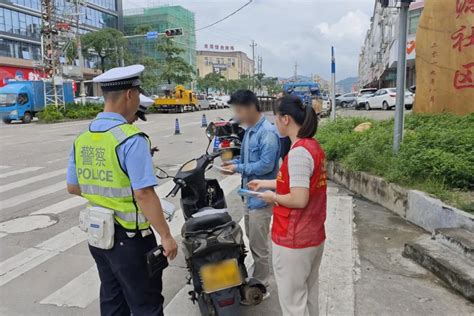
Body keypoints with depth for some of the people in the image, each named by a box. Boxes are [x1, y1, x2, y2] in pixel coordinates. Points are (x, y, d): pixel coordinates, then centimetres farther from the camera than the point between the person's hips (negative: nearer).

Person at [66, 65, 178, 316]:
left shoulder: (82, 138, 2)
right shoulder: (131, 139, -21)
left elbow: (73, 187, 10)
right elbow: (144, 194, -25)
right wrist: (166, 236, -17)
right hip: (129, 238, -7)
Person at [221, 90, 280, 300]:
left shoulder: (267, 132, -20)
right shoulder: (250, 130, 10)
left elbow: (266, 165, -24)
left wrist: (238, 168, -18)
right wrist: (234, 162, 2)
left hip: (261, 196, -10)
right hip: (250, 194, 10)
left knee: (259, 246, 4)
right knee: (253, 241, 22)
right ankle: (258, 278, 40)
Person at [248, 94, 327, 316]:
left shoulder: (298, 152, -23)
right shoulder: (313, 146, 6)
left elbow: (299, 199, -26)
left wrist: (273, 197, -9)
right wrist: (266, 183, 19)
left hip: (293, 240, -9)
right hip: (314, 236, 9)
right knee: (308, 295, 24)